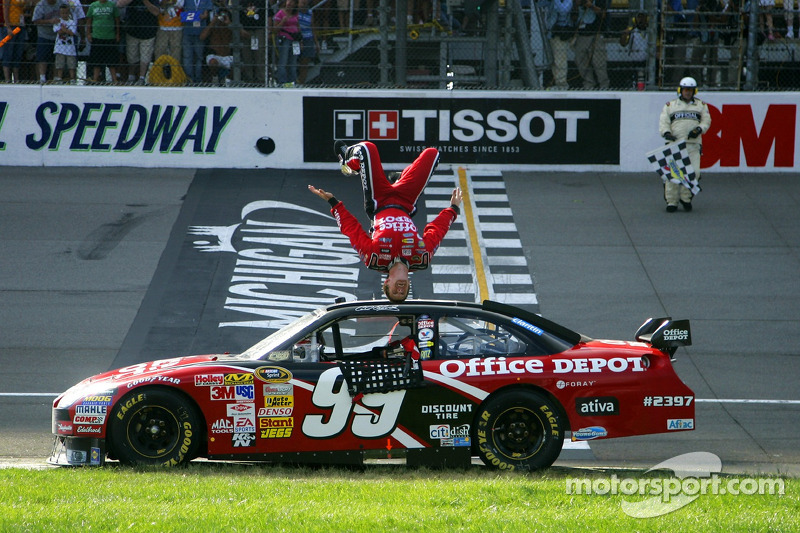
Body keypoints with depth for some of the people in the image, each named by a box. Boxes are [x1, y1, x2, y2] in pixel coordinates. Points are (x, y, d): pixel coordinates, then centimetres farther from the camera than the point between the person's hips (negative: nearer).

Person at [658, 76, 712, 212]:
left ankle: (685, 197, 6)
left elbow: (706, 120, 12)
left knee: (694, 172, -12)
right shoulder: (670, 105, 15)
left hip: (693, 145, 1)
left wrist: (699, 129, -9)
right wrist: (666, 133, -12)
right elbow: (663, 122, 8)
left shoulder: (701, 105, 18)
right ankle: (672, 201, -1)